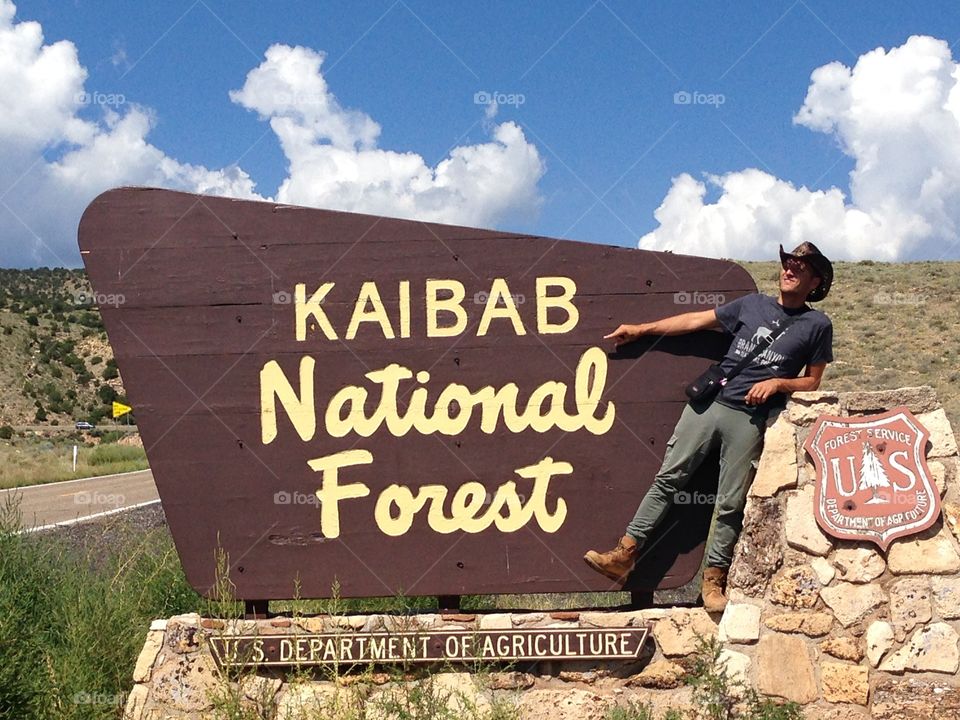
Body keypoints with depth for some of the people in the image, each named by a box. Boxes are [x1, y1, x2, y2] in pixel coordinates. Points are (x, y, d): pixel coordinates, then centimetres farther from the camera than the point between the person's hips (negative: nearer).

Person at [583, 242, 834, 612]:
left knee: (731, 502, -2)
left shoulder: (818, 325, 7)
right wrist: (641, 329, 18)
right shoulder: (752, 304, 15)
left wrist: (777, 383, -9)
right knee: (669, 477, -2)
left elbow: (812, 382, 10)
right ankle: (625, 555, -2)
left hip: (750, 418, -2)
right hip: (708, 402, 3)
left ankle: (713, 579, 8)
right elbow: (696, 321, 19)